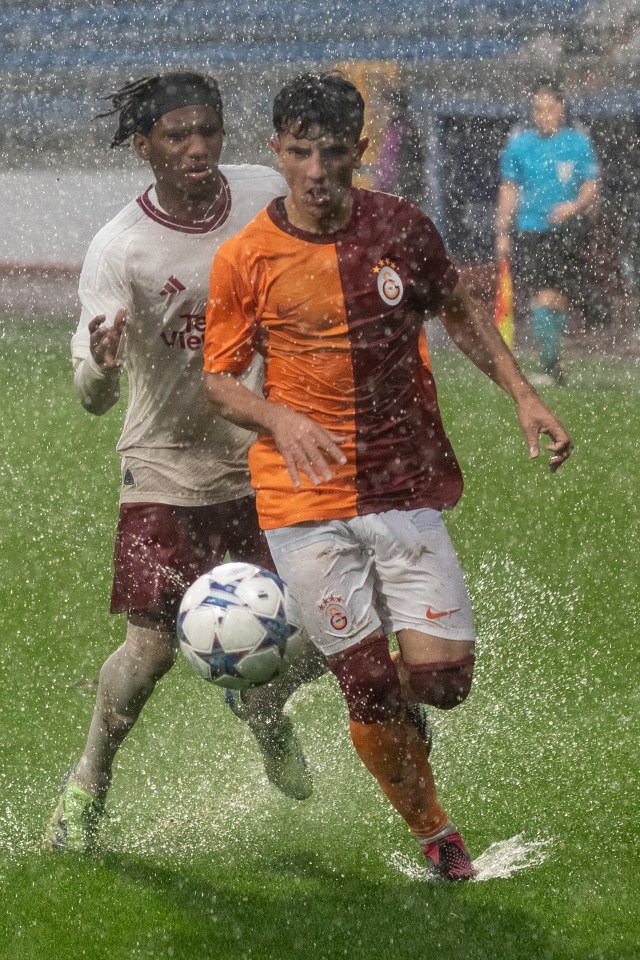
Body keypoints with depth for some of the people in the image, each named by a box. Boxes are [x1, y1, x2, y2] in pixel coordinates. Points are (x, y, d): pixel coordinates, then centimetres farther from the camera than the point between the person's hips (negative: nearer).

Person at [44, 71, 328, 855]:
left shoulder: (267, 196, -7)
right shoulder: (121, 249, -18)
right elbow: (93, 396, -24)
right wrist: (100, 362, -46)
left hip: (270, 458, 3)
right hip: (169, 466, -3)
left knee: (313, 637, 0)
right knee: (152, 646, -10)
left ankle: (263, 714, 37)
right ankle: (87, 785, 16)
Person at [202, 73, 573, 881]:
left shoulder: (401, 228, 1)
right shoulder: (245, 259, -5)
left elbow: (459, 314, 17)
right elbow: (218, 381, 1)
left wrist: (522, 395, 7)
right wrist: (279, 418, -18)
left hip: (405, 487, 2)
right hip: (304, 500, -2)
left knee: (442, 676, -9)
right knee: (371, 688, -4)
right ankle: (433, 832, 19)